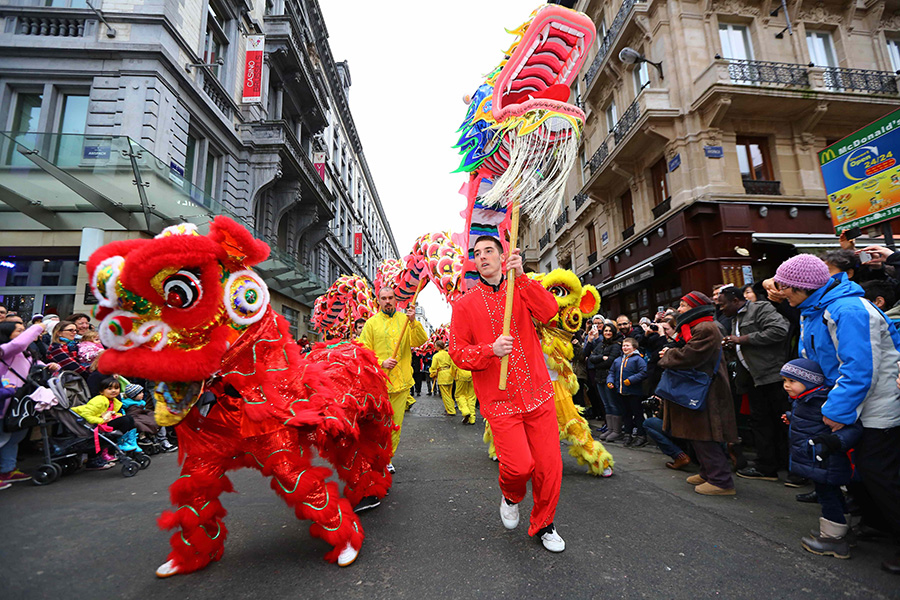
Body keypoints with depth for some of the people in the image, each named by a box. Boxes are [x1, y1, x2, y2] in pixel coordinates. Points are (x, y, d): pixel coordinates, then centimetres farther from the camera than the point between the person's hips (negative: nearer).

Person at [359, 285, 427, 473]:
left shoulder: (405, 319, 8)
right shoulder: (371, 323, 5)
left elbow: (421, 341, -4)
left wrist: (413, 322, -19)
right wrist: (381, 363, -13)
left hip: (401, 381, 2)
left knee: (396, 424, 9)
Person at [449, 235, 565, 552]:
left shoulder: (521, 290, 8)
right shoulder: (465, 304, 3)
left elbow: (549, 311, -11)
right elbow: (457, 352, -1)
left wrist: (521, 276, -19)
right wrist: (490, 350, -19)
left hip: (538, 393, 2)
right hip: (499, 400, -2)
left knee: (549, 464, 5)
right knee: (519, 465, -11)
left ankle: (543, 524, 32)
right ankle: (511, 495, 27)